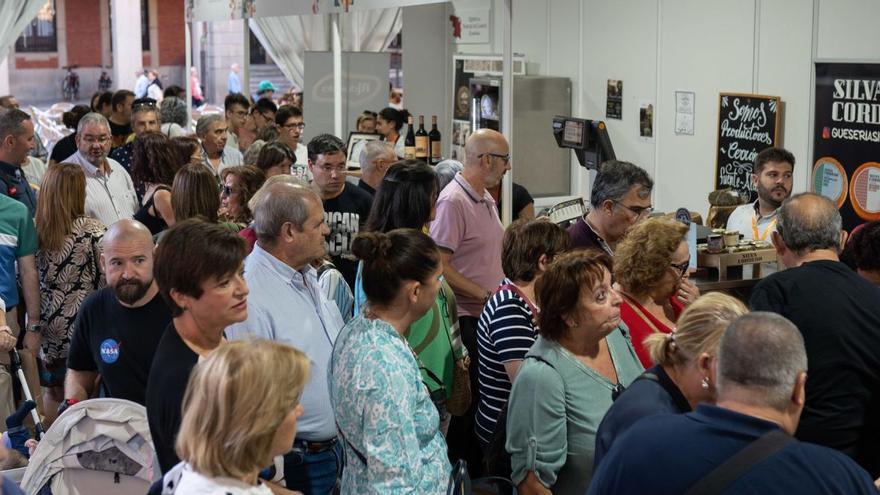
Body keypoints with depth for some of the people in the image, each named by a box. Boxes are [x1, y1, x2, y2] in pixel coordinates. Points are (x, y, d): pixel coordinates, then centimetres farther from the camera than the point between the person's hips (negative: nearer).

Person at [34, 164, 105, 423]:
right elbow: (107, 280, -13)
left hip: (49, 328, 4)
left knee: (52, 392, 17)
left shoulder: (36, 230, -3)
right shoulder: (93, 232, -14)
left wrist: (35, 322, 15)